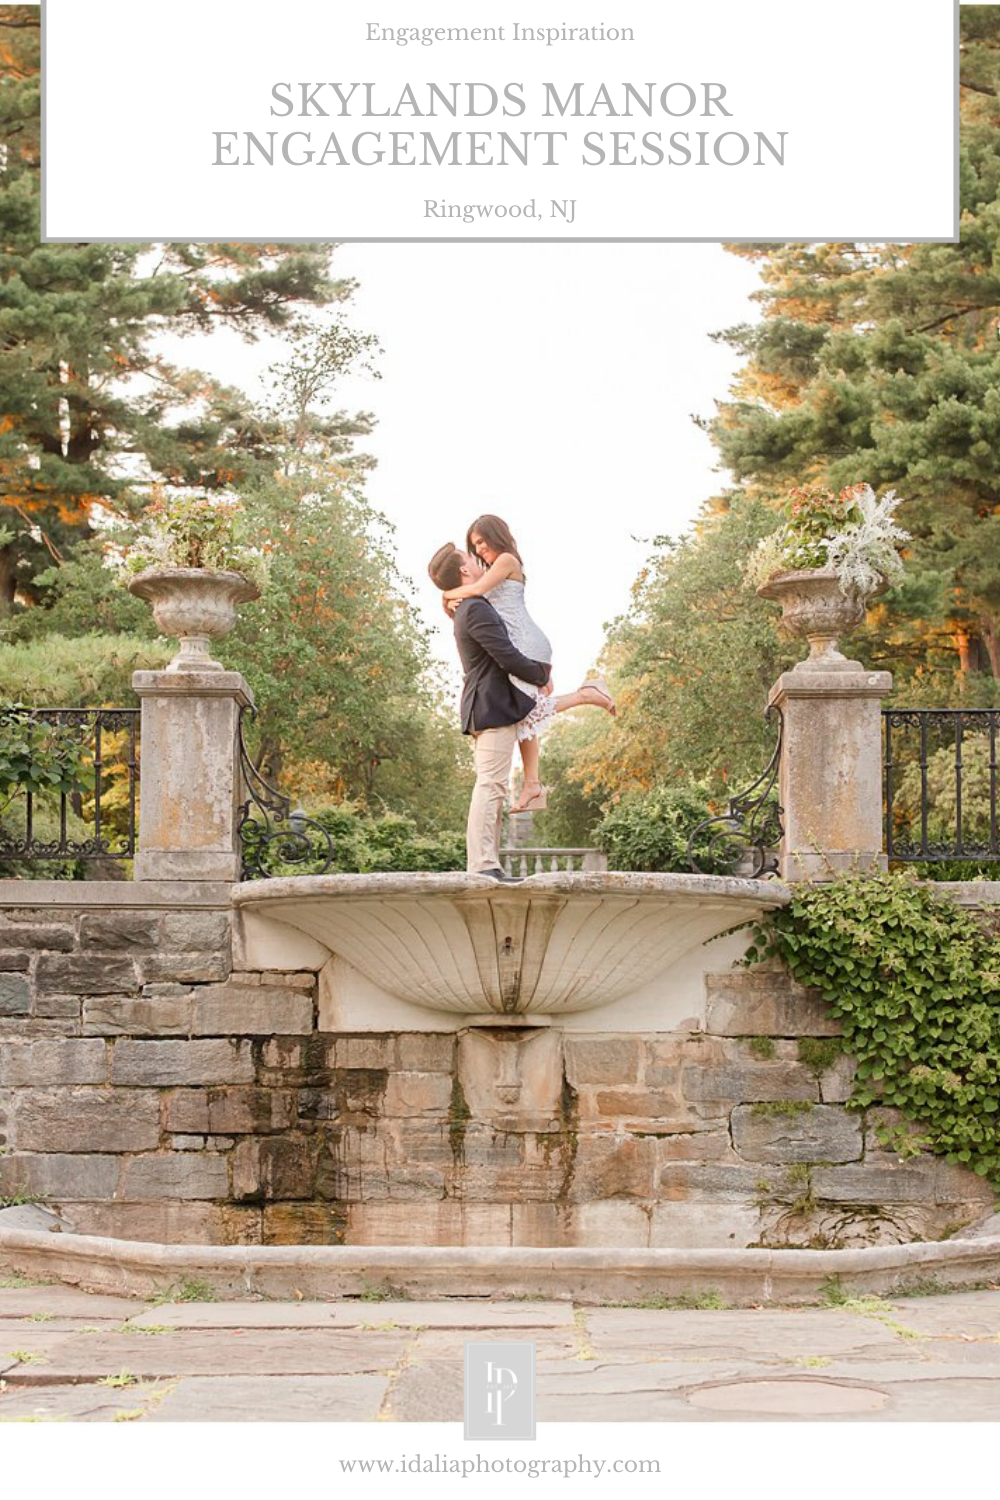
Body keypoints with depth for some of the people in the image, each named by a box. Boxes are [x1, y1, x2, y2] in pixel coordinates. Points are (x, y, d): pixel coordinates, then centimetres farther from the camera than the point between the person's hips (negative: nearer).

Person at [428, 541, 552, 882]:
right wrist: (541, 675, -2)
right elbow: (508, 657, -18)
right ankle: (482, 864, -21)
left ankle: (484, 863, 9)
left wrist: (537, 668, 22)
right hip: (494, 707, -11)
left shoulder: (466, 610, 20)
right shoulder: (477, 610, -13)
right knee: (490, 785, -15)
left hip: (485, 709, 11)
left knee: (491, 788, 10)